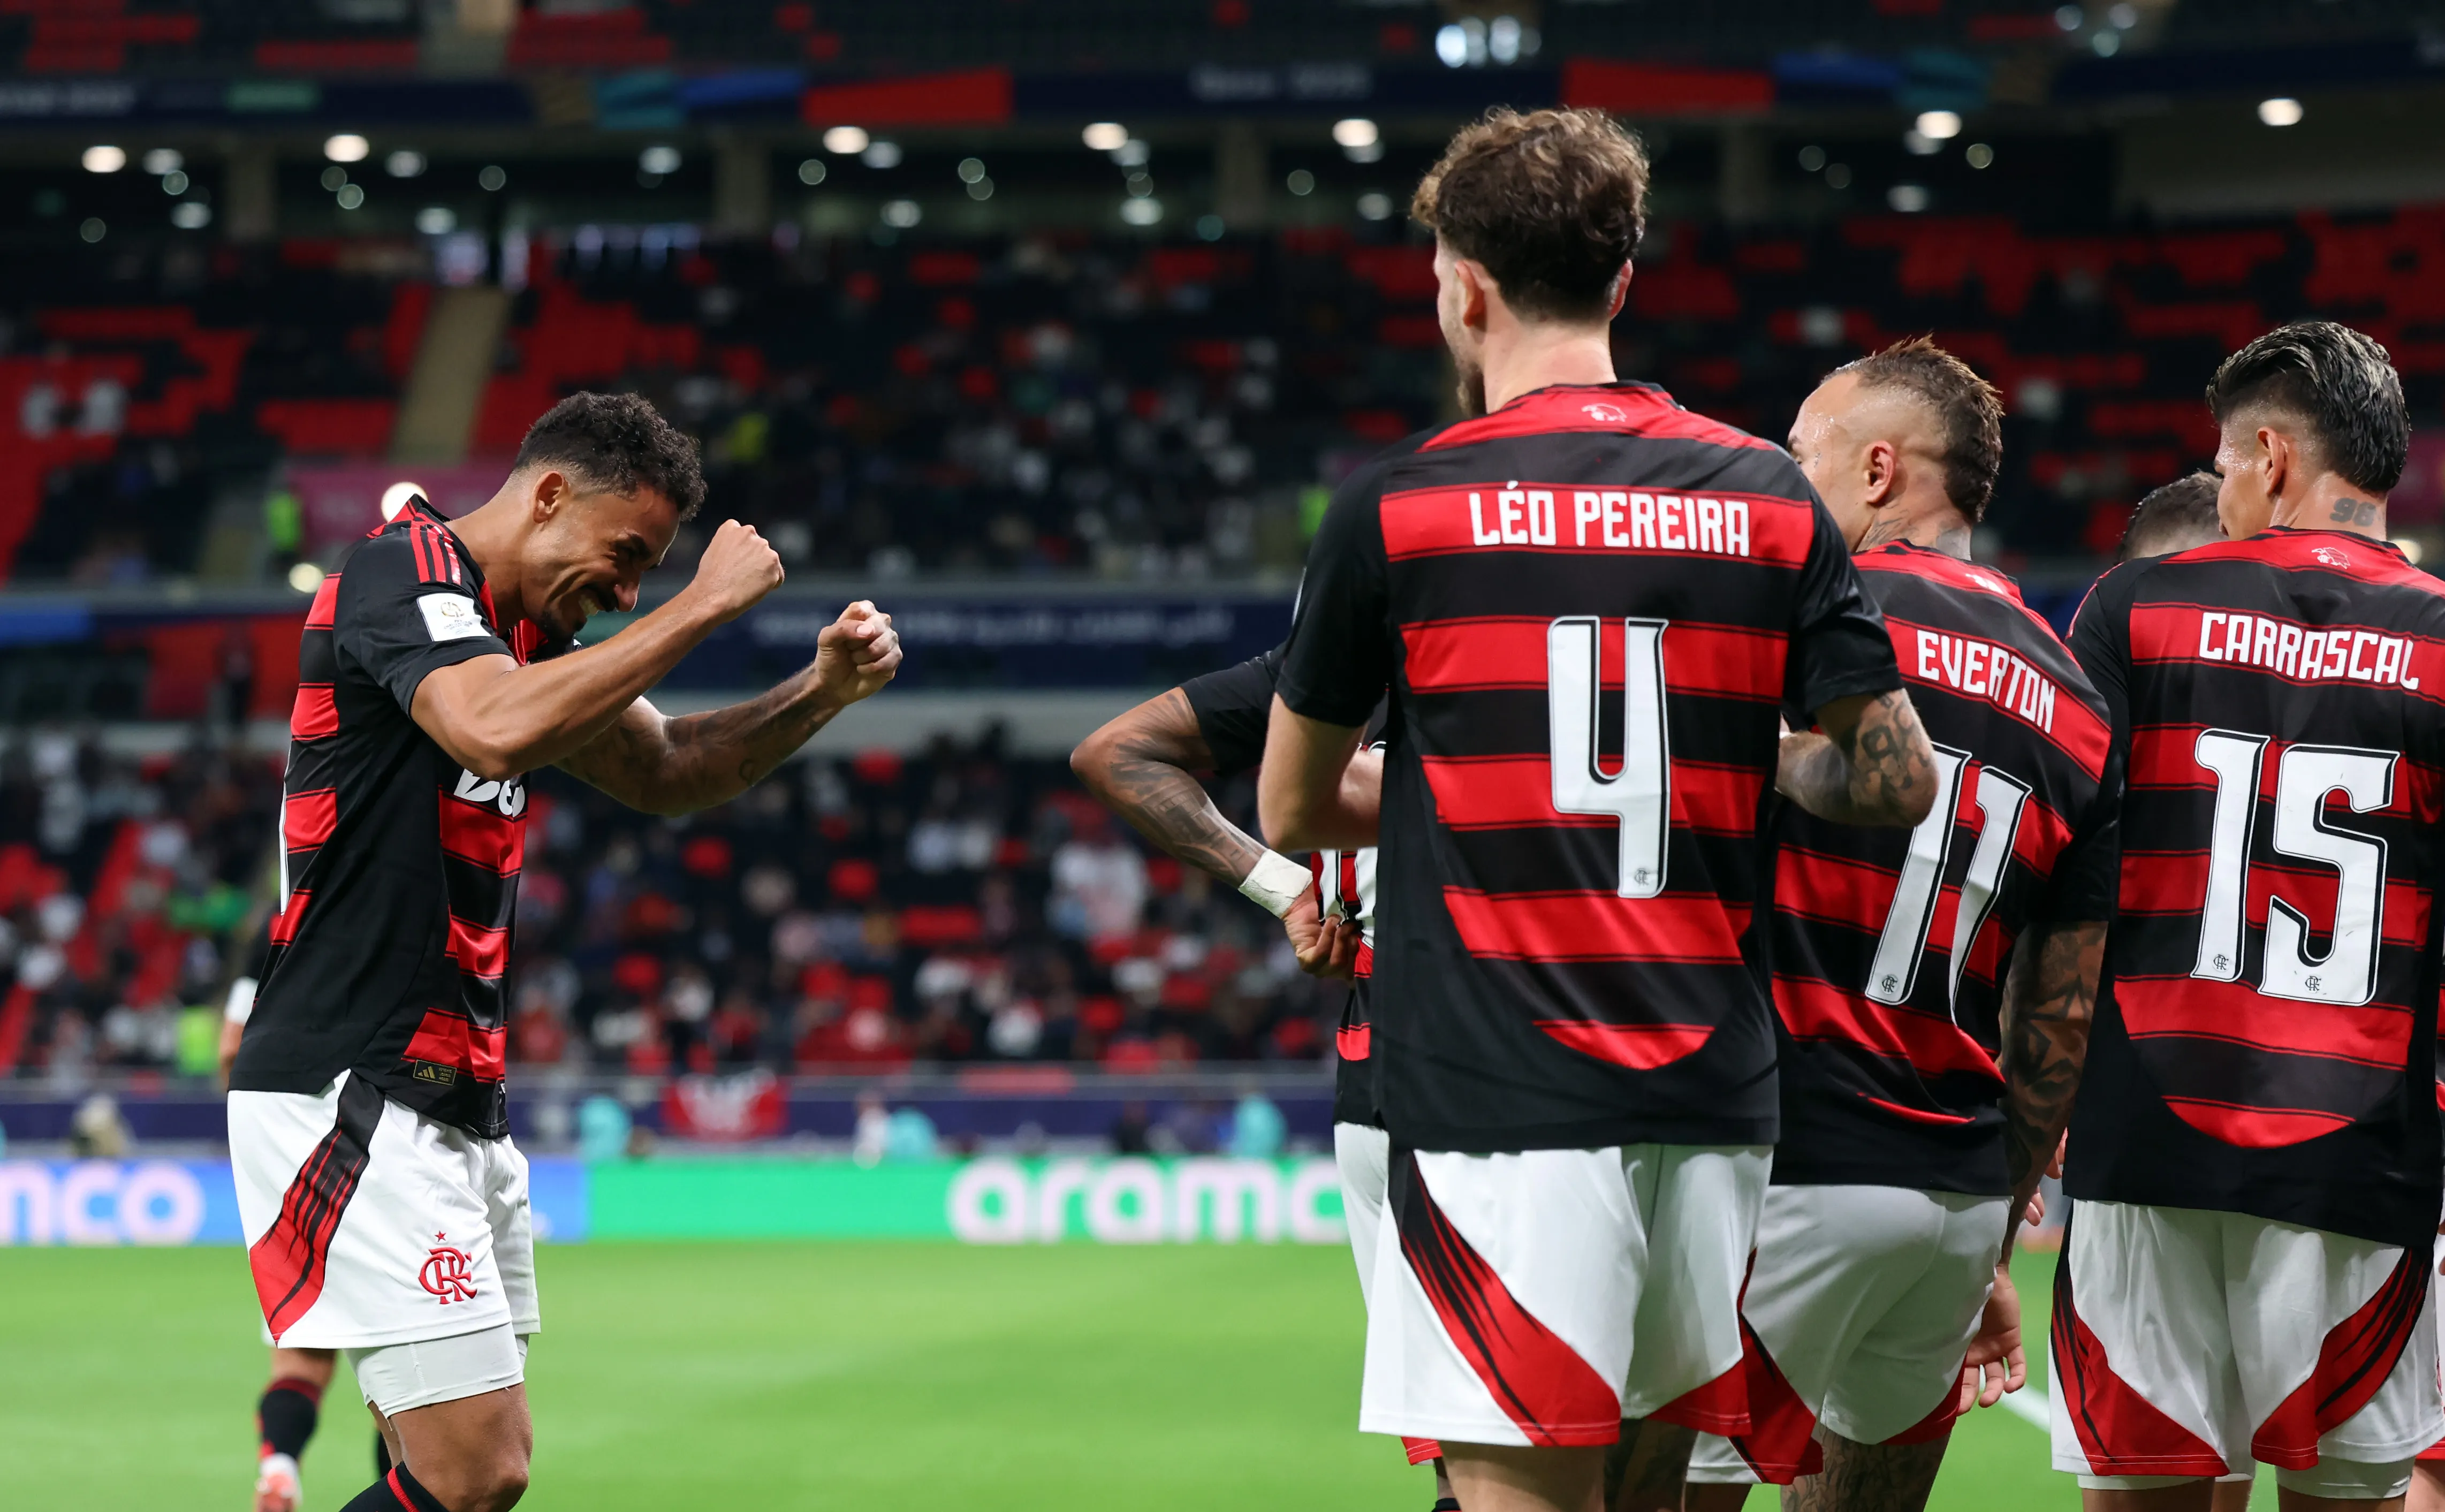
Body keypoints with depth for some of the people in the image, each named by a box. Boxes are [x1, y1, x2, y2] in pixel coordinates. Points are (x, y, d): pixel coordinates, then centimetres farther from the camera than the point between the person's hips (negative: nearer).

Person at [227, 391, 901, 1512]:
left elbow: (662, 773, 28)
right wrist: (705, 605, -20)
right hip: (351, 1094, -10)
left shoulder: (523, 629, 18)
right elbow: (498, 733, -28)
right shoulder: (402, 571, -10)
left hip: (455, 1104, 10)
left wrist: (822, 692, 11)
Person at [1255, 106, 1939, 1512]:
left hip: (1496, 1094, -4)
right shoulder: (1769, 498, 7)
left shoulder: (1396, 508, -1)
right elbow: (1899, 779, 6)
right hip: (1714, 1096, 4)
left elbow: (1292, 814, 9)